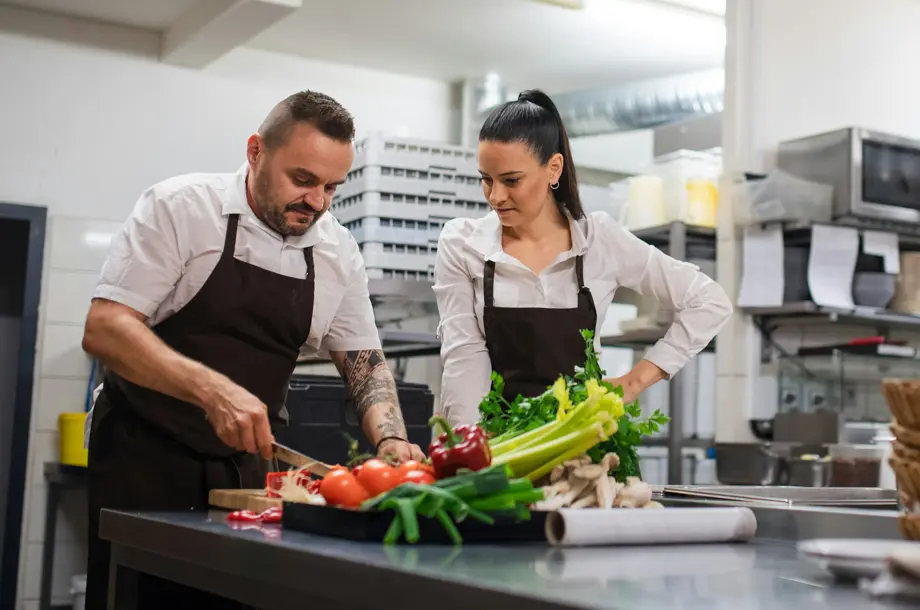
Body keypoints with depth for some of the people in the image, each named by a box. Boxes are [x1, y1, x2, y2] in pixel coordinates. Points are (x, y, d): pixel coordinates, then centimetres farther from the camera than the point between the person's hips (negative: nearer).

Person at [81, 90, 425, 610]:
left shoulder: (339, 252, 1)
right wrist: (213, 390, -32)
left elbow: (364, 361, 9)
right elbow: (105, 329, -19)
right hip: (145, 457, -4)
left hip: (249, 466, 4)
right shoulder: (181, 207, -12)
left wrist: (391, 440, -11)